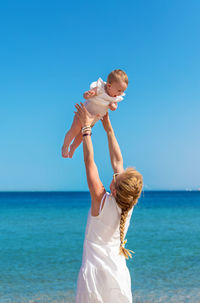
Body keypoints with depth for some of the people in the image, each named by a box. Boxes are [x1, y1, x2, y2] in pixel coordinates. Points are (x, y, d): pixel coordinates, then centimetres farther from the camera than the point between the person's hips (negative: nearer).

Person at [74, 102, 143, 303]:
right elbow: (117, 162, 8)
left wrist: (86, 128, 2)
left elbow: (89, 161, -7)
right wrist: (108, 128, 18)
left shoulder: (102, 201, -15)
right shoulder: (128, 205, -2)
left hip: (94, 274, -5)